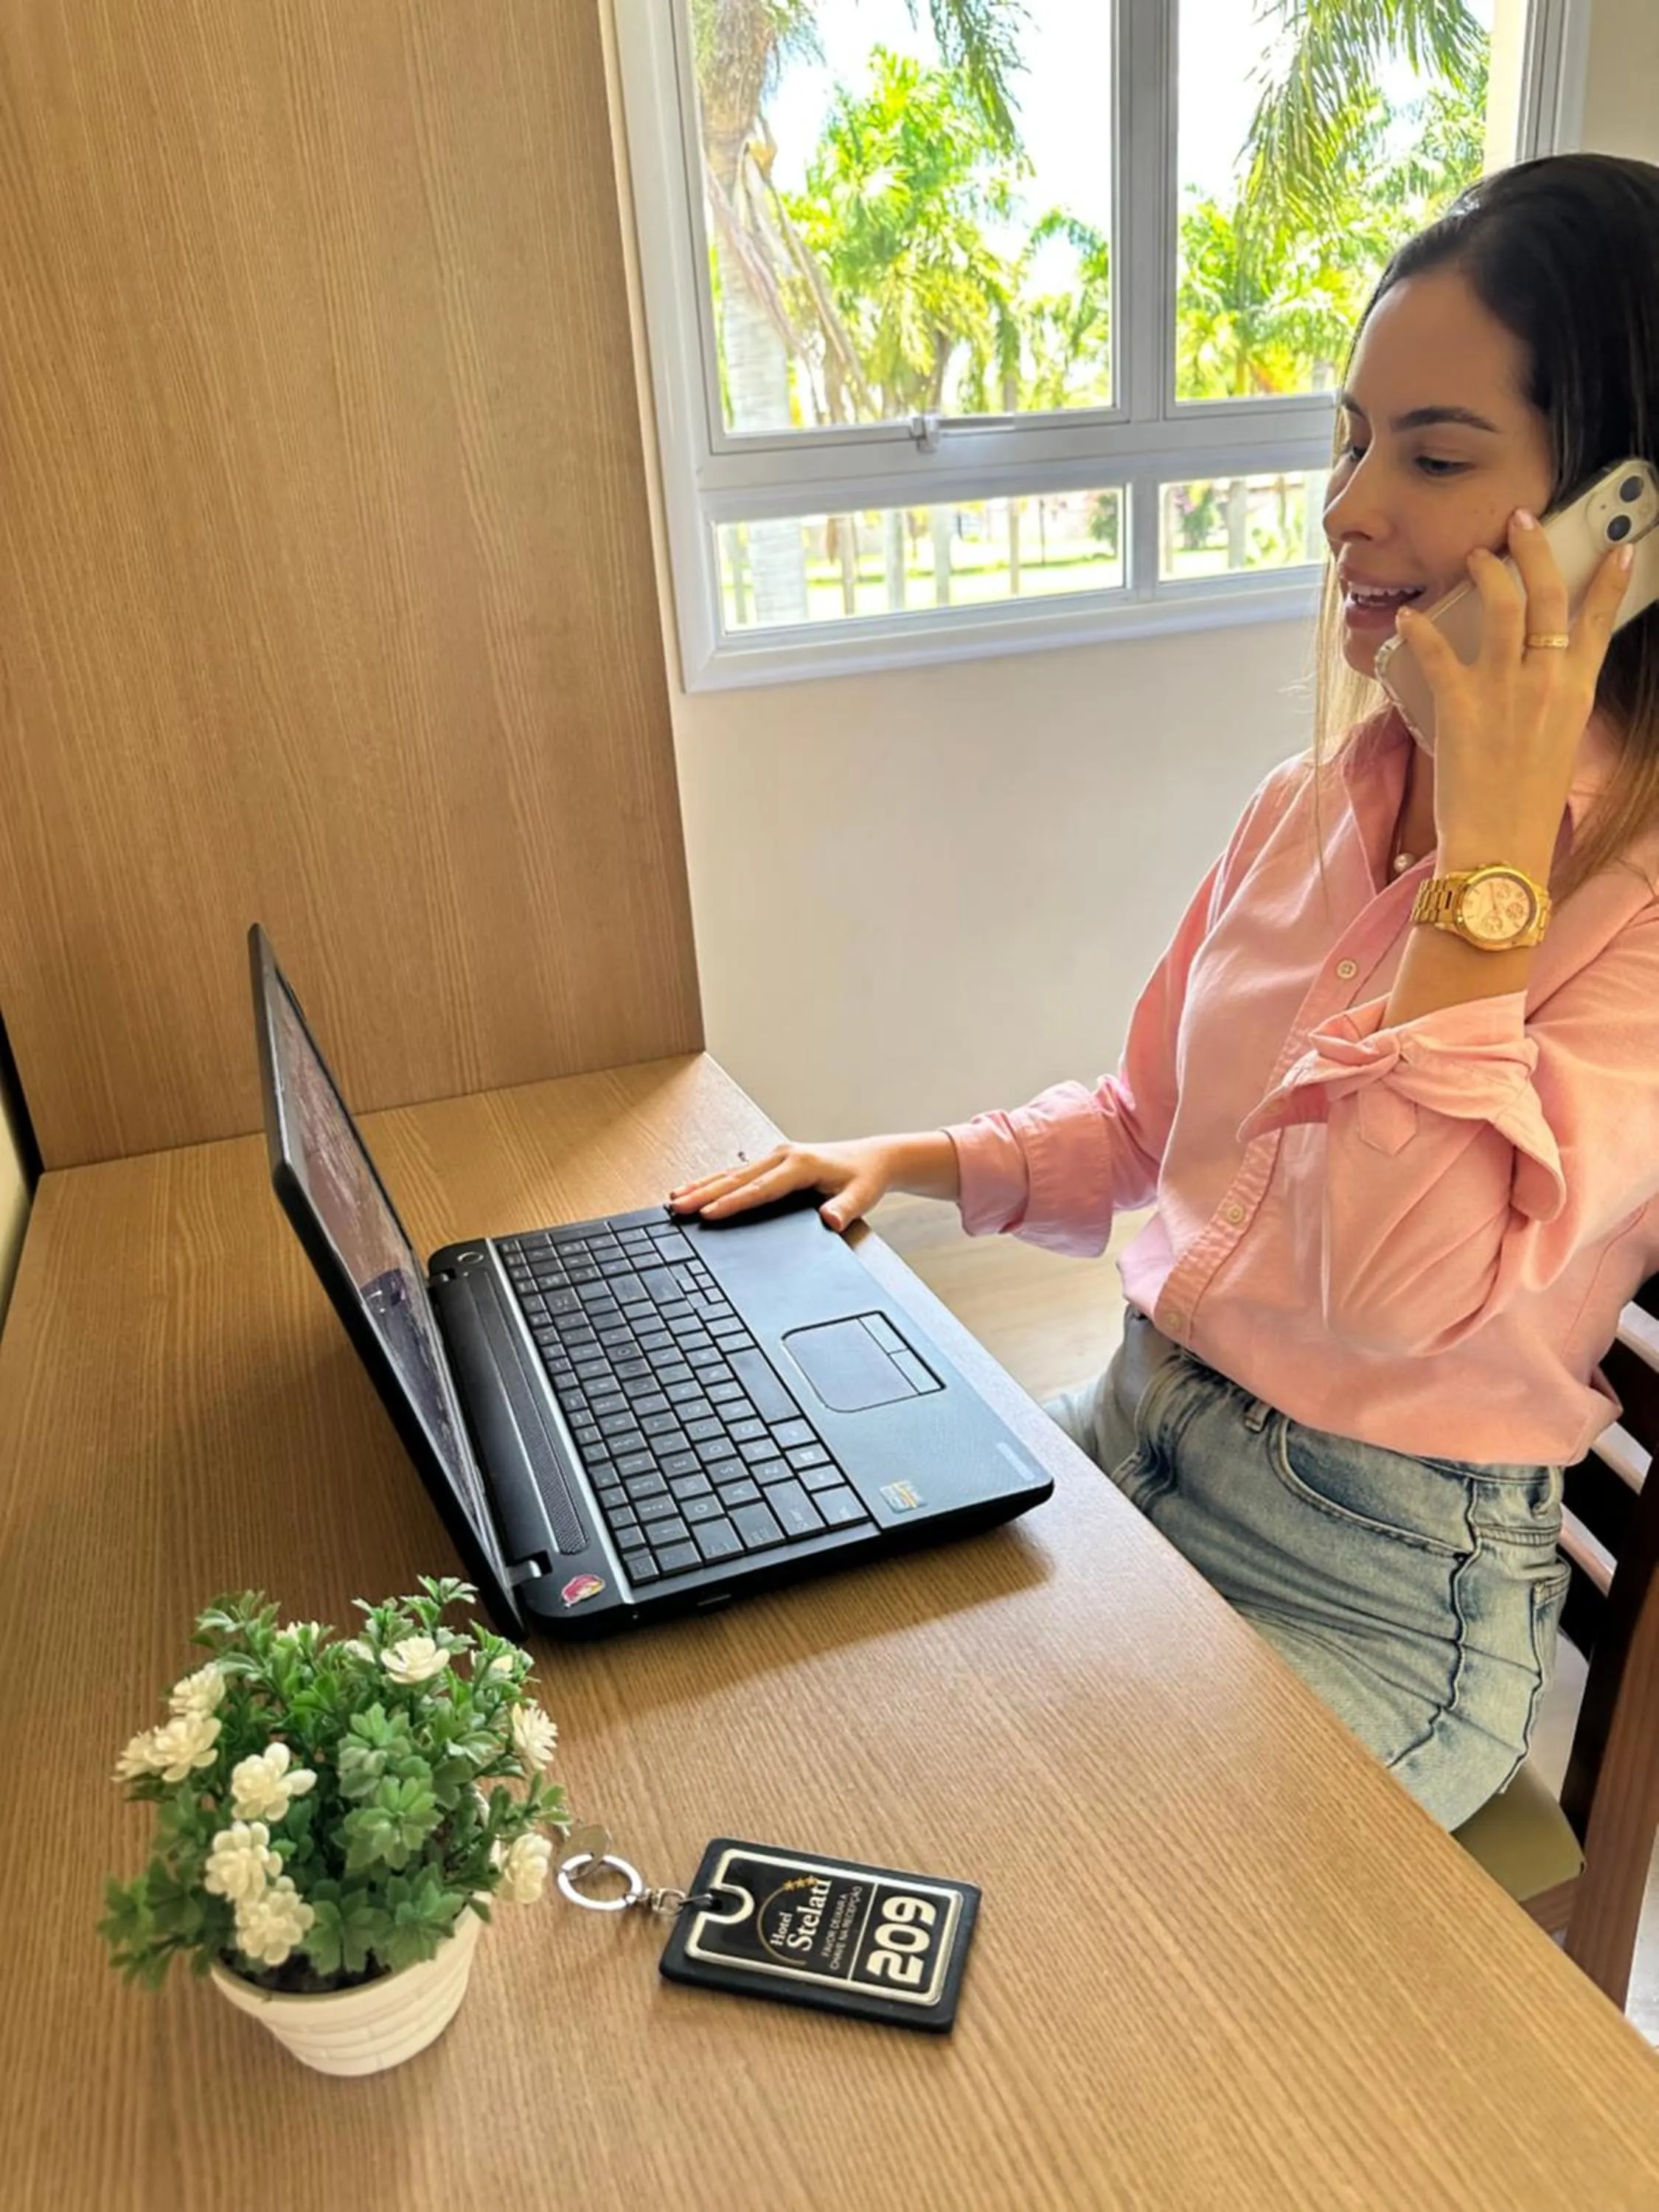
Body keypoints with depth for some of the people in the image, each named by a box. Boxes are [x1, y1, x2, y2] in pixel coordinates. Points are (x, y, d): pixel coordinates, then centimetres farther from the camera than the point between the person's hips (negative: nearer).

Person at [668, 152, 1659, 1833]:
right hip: (1133, 1436, 6)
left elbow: (1403, 1290, -31)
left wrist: (1491, 846, -27)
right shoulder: (1318, 804, 3)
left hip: (1388, 1592, -5)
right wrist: (916, 1162, -1)